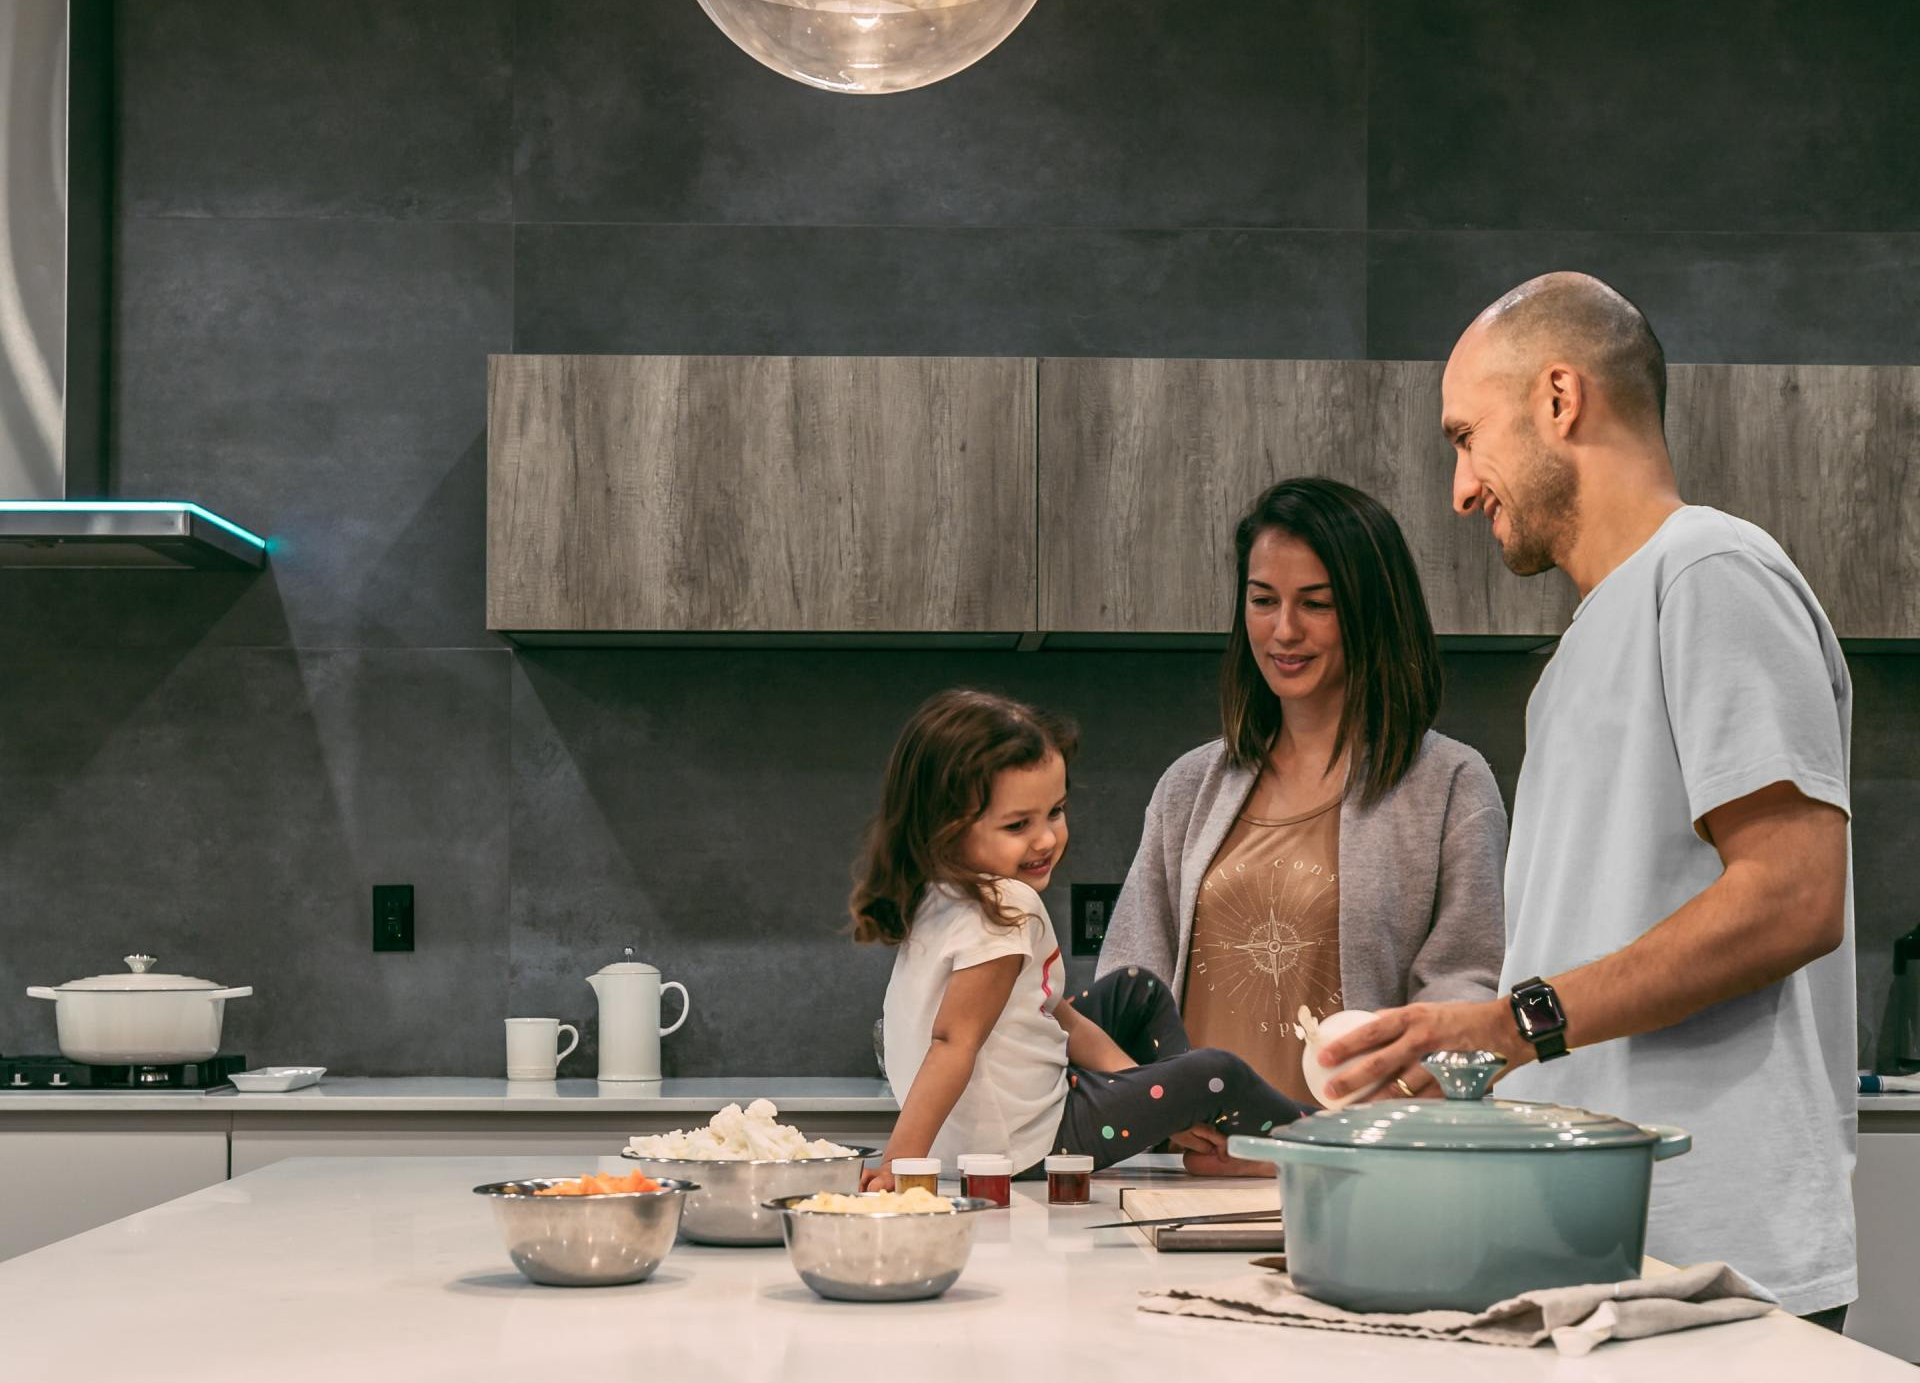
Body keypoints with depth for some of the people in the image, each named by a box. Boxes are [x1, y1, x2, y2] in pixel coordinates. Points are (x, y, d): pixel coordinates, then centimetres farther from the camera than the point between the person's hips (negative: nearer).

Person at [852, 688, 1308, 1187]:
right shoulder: (1006, 911, -26)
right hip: (1029, 1144, -11)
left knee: (1137, 990, 26)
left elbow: (1061, 1017, 8)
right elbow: (953, 1042, -31)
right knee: (1218, 1075, -3)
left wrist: (1154, 1099, 5)